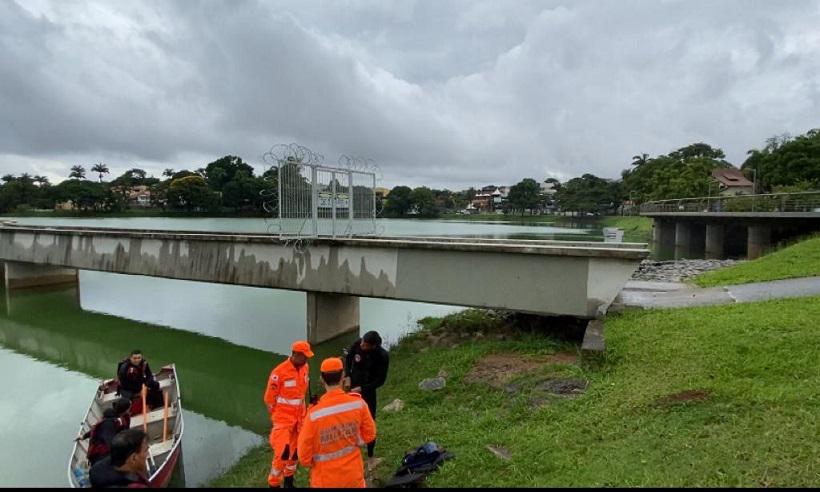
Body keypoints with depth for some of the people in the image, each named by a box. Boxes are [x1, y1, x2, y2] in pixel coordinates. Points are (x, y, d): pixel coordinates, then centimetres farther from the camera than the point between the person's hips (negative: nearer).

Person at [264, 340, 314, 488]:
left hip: (299, 417, 6)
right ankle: (273, 484, 12)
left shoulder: (305, 367, -3)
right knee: (283, 453, -11)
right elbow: (269, 398, -12)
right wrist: (276, 417, -1)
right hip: (283, 418, -6)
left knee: (295, 450, 15)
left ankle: (288, 481, 37)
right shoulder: (279, 372, -23)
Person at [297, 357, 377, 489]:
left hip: (326, 480, -2)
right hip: (354, 476, 2)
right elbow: (369, 435, -3)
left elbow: (304, 455, -14)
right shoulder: (358, 403, -19)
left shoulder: (314, 414, -26)